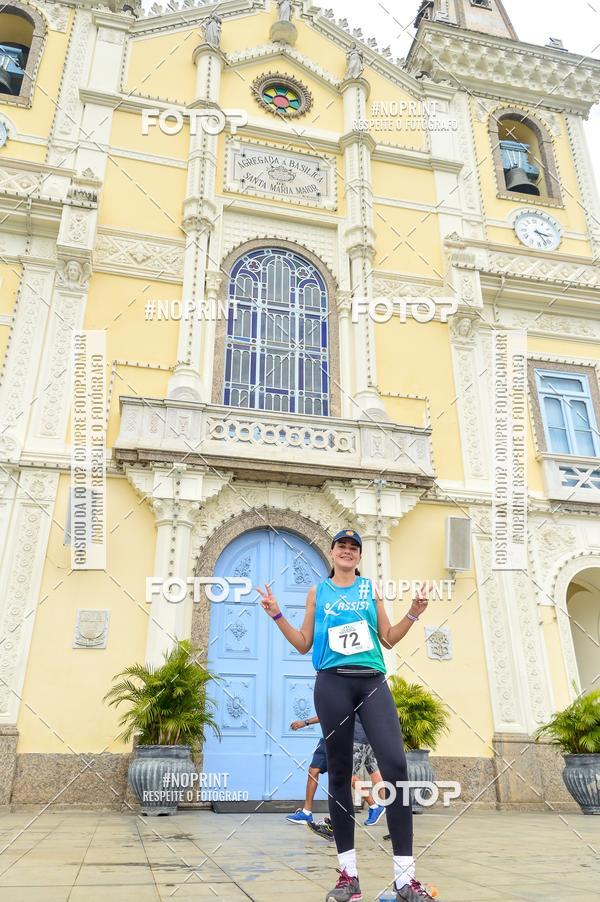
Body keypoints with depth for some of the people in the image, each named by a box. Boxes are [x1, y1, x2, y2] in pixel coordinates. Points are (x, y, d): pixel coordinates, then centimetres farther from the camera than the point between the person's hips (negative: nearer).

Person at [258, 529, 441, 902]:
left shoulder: (371, 588, 14)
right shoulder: (318, 591, 13)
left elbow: (388, 639, 13)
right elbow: (304, 644, 12)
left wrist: (414, 614, 0)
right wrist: (277, 615, 1)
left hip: (372, 681, 1)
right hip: (333, 683, 0)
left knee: (396, 765, -13)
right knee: (340, 773, 3)